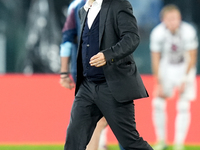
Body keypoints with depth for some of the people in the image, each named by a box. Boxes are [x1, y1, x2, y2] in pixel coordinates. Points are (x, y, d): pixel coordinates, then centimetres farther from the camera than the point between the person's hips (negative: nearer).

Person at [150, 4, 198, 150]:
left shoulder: (188, 32, -29)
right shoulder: (157, 33, -24)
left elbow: (191, 58, -17)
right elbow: (155, 60, -13)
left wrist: (184, 81, -17)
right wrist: (159, 83, -12)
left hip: (185, 68, -2)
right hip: (166, 68, 2)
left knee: (183, 106, -11)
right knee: (158, 103, -4)